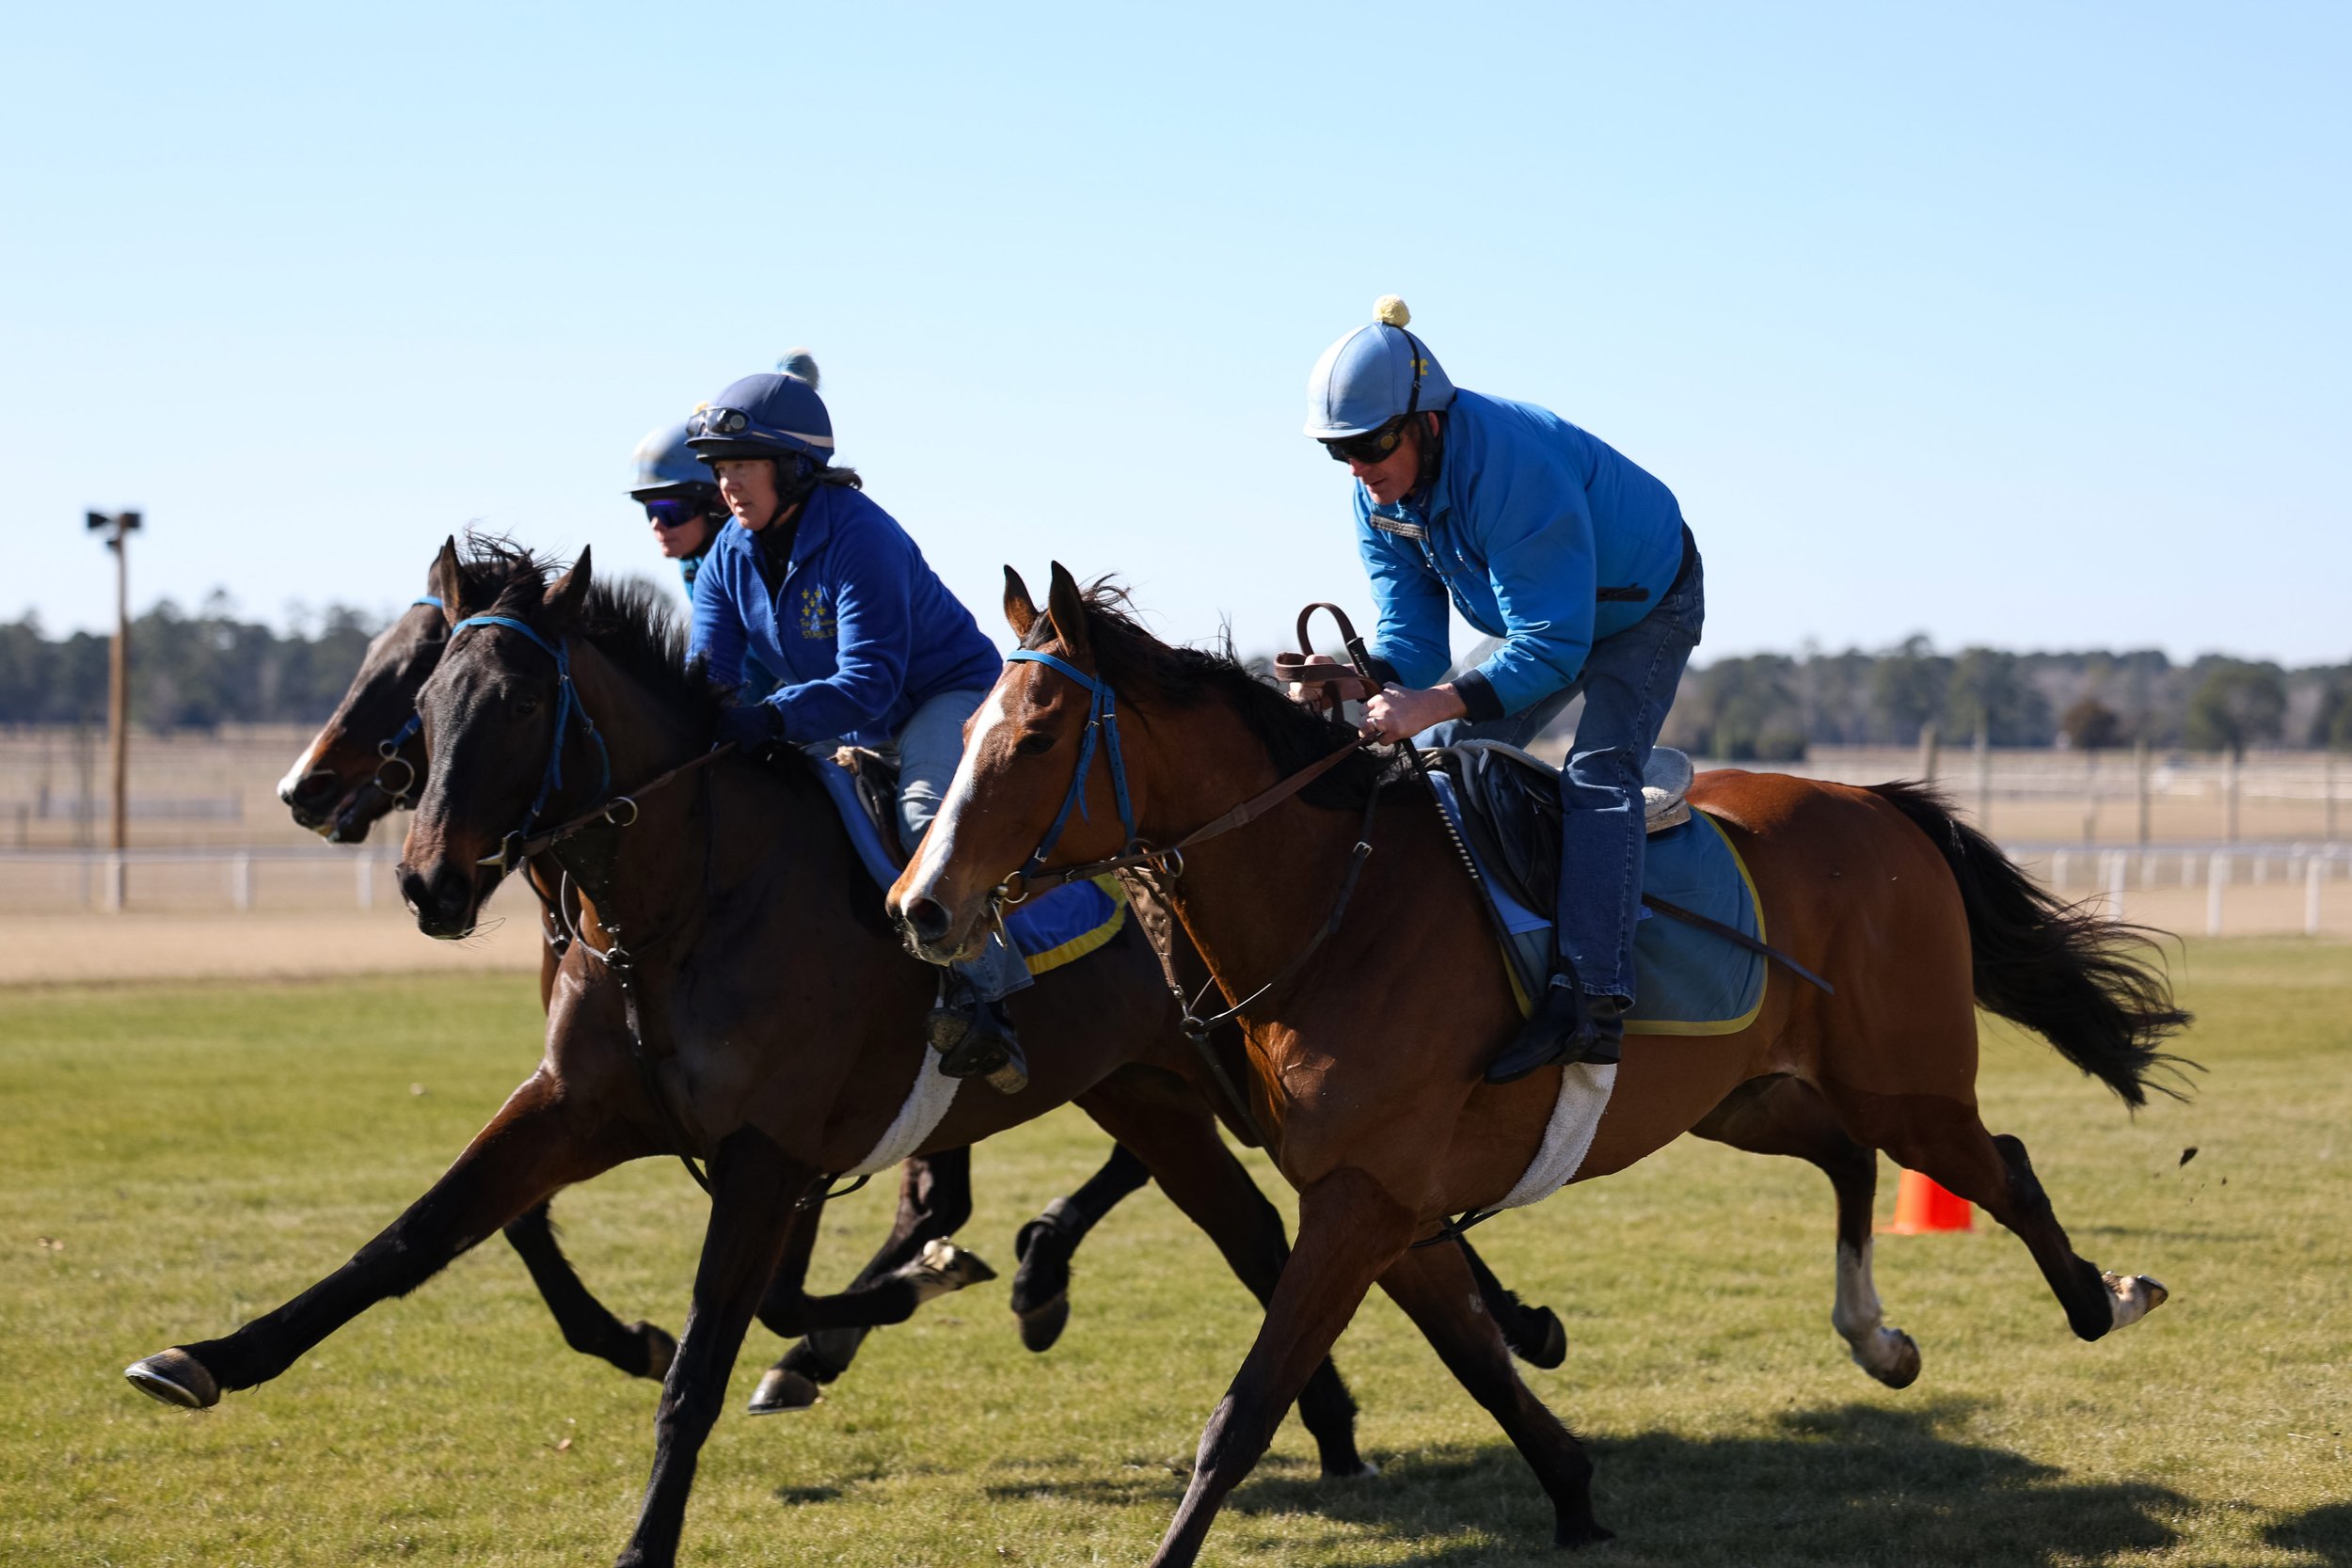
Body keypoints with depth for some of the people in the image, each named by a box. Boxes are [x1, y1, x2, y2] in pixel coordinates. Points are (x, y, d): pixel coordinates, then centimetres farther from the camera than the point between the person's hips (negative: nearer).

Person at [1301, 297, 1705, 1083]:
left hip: (1646, 607, -8)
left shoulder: (1516, 469, -41)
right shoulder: (1379, 498, -16)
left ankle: (1591, 998, -38)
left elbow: (1551, 647, -42)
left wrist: (1431, 704, -53)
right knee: (1442, 761, 4)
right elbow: (1411, 634, -15)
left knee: (1596, 775, -26)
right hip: (1537, 615, 8)